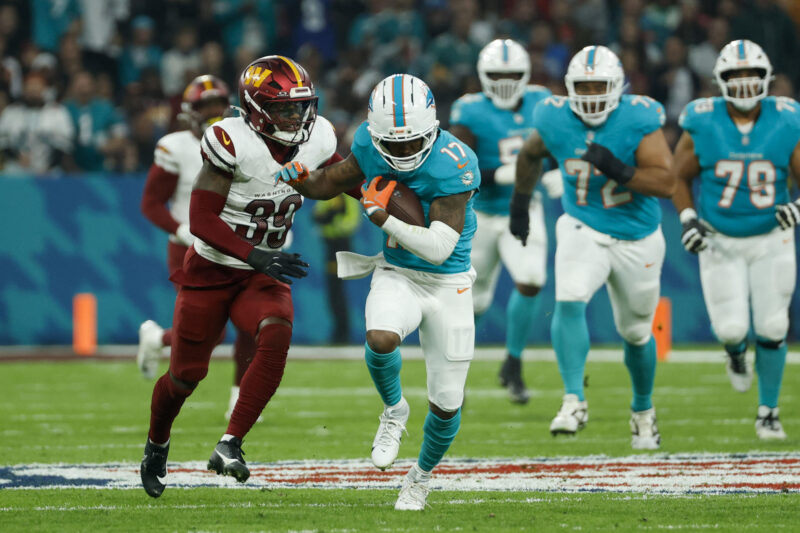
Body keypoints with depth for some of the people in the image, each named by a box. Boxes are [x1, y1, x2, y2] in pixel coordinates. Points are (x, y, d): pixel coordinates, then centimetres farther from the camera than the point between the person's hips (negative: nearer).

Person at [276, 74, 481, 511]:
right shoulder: (370, 146, -11)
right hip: (396, 275, 2)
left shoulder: (454, 166, -26)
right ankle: (394, 409, 0)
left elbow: (439, 248, -29)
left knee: (446, 404, 5)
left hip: (448, 285, -2)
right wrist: (301, 180, -14)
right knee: (380, 340, -33)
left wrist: (382, 216, -28)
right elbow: (332, 182, 8)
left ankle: (422, 474, 36)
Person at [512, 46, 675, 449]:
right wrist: (520, 201, 21)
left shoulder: (638, 120, -19)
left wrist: (619, 170, -36)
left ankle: (643, 411, 39)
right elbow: (529, 155, 13)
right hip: (583, 231, 1)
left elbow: (666, 183, -23)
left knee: (636, 333, 14)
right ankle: (574, 401, -25)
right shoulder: (556, 121, -10)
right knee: (569, 302, -27)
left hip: (637, 239, -1)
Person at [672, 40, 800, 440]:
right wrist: (688, 219, -10)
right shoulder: (703, 125, -9)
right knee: (731, 328, -10)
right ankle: (736, 353, 30)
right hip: (719, 242, -1)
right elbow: (679, 177, 3)